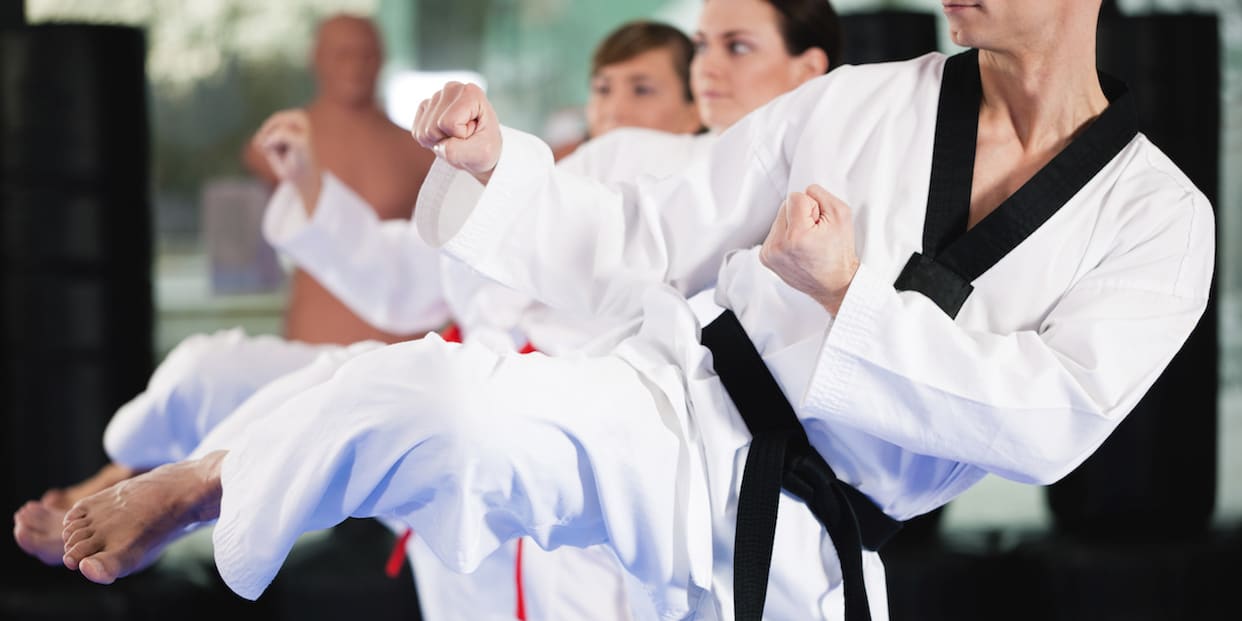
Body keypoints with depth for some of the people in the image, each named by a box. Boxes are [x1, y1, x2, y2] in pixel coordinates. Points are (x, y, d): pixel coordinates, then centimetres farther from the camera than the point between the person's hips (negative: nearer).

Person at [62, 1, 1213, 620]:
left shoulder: (1160, 218, 0)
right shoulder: (855, 108, 4)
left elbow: (1053, 420, -13)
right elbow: (641, 246, 8)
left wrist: (848, 295, -18)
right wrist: (498, 161, -8)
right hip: (681, 415, 0)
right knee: (447, 398, -30)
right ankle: (202, 485, -3)